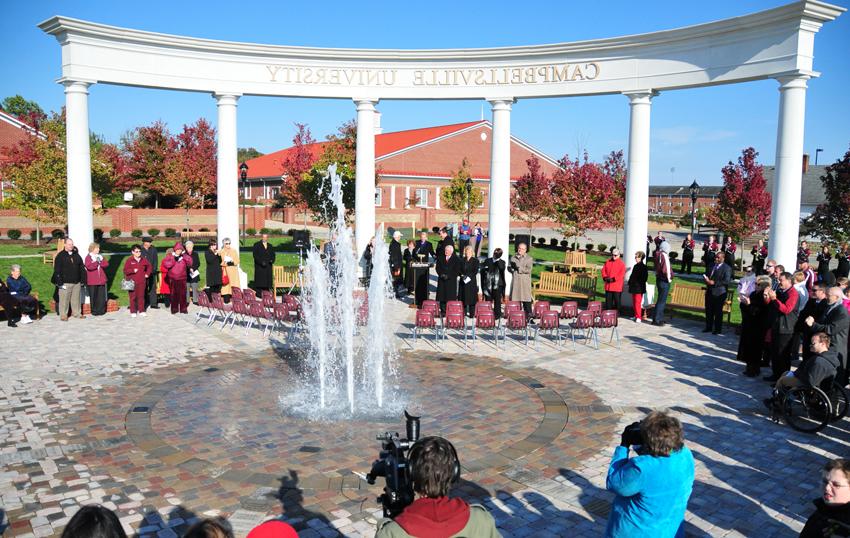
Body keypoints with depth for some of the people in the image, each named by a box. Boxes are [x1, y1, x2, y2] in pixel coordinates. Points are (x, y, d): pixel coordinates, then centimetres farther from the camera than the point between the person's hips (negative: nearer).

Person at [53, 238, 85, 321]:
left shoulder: (76, 255, 12)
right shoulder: (60, 256, -3)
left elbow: (82, 268, 17)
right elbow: (57, 270, -6)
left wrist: (82, 280, 11)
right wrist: (59, 282, -12)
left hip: (76, 282, 4)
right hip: (65, 283, -4)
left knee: (76, 299, 10)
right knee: (64, 299, -1)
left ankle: (77, 313, 20)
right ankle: (63, 315, 7)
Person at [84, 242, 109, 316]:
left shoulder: (100, 256, 16)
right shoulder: (88, 257, -2)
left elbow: (106, 264, 3)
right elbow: (89, 266, -19)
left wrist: (101, 261, -13)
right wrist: (96, 262, -19)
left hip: (101, 280, 5)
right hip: (92, 282, -5)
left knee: (102, 296, 3)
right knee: (93, 297, -1)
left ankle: (101, 310, 9)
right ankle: (94, 311, 7)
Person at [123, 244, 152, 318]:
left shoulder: (144, 260, 6)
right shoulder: (129, 260, -6)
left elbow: (149, 267, 20)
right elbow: (125, 270, -8)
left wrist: (147, 274, 9)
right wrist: (133, 270, -20)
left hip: (141, 281, 3)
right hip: (132, 282, -3)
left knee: (141, 296, 8)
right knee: (133, 297, 3)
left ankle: (141, 310, 17)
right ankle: (133, 312, 10)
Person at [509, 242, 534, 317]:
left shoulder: (529, 259, 2)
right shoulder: (513, 257, 16)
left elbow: (528, 270, -9)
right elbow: (509, 267, 13)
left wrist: (518, 268, -15)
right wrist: (512, 268, -9)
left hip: (525, 282, -4)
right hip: (515, 281, 4)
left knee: (526, 299, -6)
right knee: (515, 298, 4)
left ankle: (528, 315, -2)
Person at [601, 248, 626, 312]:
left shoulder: (621, 263, -4)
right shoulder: (607, 262, 10)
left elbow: (622, 274, -10)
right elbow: (603, 270, 10)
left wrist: (614, 279, -17)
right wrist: (605, 277, -7)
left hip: (617, 287, -4)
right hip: (608, 285, 4)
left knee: (616, 300, 2)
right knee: (608, 300, 8)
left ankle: (616, 313, 9)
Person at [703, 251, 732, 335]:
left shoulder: (727, 268, -7)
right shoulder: (712, 266, 14)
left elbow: (727, 281, -14)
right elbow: (707, 274, 24)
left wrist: (714, 283, -19)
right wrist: (706, 279, 0)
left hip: (719, 293, -6)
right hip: (709, 291, 6)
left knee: (718, 312, 0)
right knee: (709, 310, 10)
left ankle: (718, 329, 9)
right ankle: (708, 327, 21)